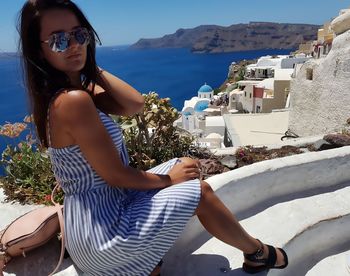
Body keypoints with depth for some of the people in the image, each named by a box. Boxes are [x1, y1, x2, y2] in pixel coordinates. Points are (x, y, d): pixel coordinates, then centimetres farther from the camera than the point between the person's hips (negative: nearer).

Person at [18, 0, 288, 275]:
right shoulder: (73, 101, -25)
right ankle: (256, 252, 24)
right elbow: (115, 175, -23)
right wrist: (168, 178, -8)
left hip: (99, 214, 9)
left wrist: (92, 68, -6)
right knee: (201, 192, -5)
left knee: (187, 166, 13)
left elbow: (135, 103, -5)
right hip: (101, 231, -9)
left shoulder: (75, 89, 5)